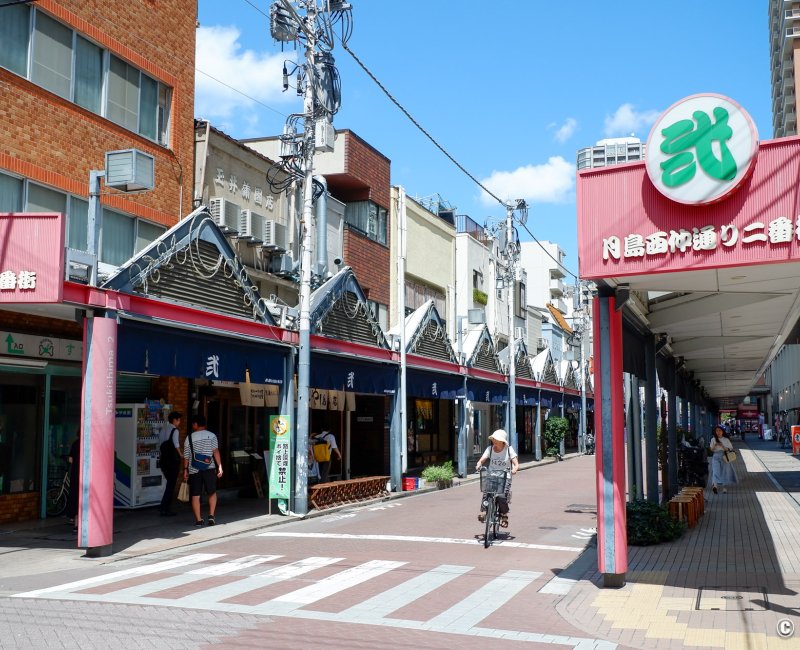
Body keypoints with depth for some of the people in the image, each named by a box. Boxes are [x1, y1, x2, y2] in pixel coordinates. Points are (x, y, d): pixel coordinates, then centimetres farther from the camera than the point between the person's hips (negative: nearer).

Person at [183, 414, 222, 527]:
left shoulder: (189, 438, 5)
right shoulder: (211, 435, 3)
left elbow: (186, 456, 6)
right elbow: (216, 451, -8)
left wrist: (185, 470, 15)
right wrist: (220, 466, -9)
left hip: (194, 470, 0)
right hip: (209, 468, 0)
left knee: (195, 495, 4)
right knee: (212, 493, 13)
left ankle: (198, 520, 2)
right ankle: (211, 515, 0)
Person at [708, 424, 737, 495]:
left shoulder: (726, 440, 7)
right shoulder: (713, 440, 9)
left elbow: (730, 449, 2)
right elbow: (711, 449, 7)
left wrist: (722, 446, -14)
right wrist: (714, 445, -14)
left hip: (724, 457, 1)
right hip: (716, 457, -1)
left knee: (725, 471, 0)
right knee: (716, 470, -17)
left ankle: (724, 487, 12)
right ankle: (715, 485, -33)